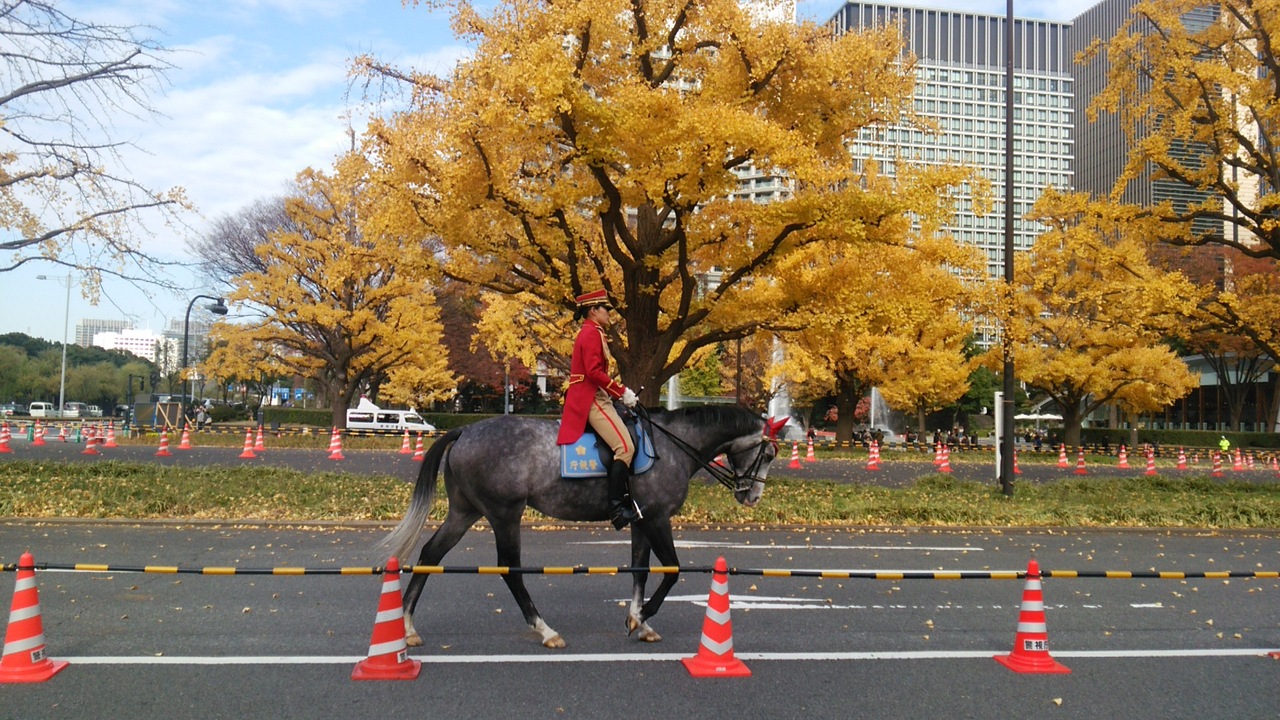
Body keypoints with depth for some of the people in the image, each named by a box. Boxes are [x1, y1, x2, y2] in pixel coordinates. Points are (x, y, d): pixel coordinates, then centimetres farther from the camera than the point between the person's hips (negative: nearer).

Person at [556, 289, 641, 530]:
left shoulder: (589, 333, 22)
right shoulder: (592, 333, -10)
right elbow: (595, 372, -21)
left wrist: (619, 392, 16)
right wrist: (622, 392, -17)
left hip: (593, 399, 11)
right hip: (591, 400, -11)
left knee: (628, 444, 11)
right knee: (625, 447, -19)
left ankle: (626, 499, 13)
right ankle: (617, 507, -19)